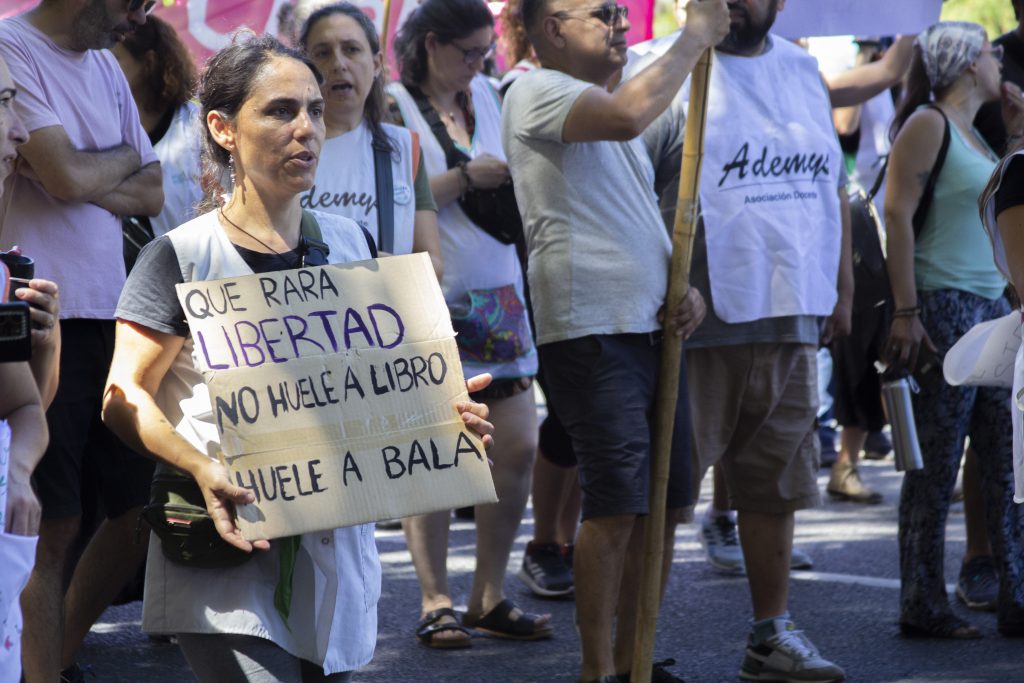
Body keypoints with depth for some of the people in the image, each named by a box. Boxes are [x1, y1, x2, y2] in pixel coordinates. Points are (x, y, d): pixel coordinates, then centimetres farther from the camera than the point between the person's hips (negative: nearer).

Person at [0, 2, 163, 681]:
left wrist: (87, 176, -7)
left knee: (144, 507, 11)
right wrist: (124, 157, 2)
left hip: (112, 318, 8)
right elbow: (66, 176, -18)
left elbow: (151, 193, 13)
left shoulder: (105, 66, 17)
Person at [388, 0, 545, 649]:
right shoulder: (392, 108, -6)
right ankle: (436, 602, 2)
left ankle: (490, 596, 12)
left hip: (496, 297, 6)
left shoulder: (484, 96, 14)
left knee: (520, 447, 1)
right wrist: (466, 178, -16)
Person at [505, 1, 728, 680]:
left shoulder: (604, 108, 24)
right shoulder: (538, 90, -5)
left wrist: (689, 287, 10)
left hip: (655, 330, 9)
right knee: (617, 505, -12)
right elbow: (628, 114, -25)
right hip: (591, 331, -9)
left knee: (666, 503, 9)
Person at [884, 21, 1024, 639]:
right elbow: (898, 215, -14)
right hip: (945, 309, -9)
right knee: (936, 466, -4)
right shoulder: (928, 125, -7)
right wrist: (906, 313, -20)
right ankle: (923, 607, 2)